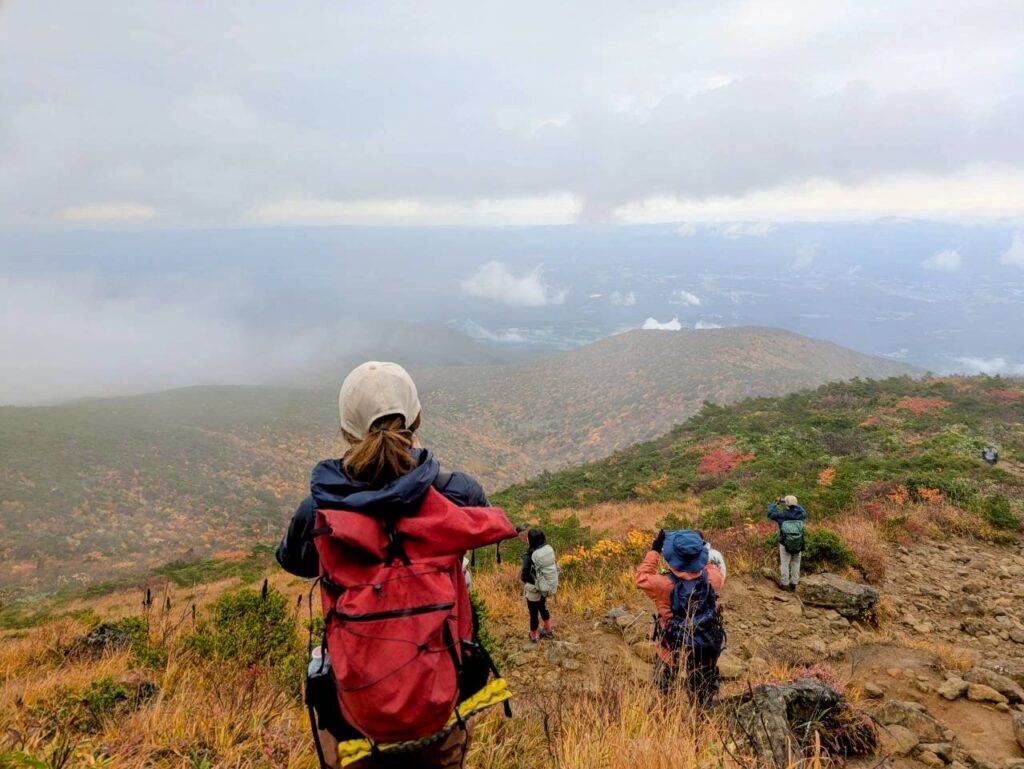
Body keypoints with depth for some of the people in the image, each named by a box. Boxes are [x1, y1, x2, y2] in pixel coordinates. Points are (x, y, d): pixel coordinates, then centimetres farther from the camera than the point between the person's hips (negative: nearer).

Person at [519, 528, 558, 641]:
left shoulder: (529, 557, -30)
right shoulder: (549, 549, -12)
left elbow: (524, 577, -24)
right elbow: (552, 567, 1)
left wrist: (522, 576, -3)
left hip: (534, 589, -5)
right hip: (547, 586, 5)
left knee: (534, 613, 18)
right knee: (542, 607, 31)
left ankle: (534, 635, 38)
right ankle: (549, 629, 47)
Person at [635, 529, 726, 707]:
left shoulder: (666, 585, -34)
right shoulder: (711, 578, -25)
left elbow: (642, 578, -16)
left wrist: (654, 550, -14)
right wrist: (703, 551, 4)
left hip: (672, 649, -2)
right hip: (705, 650, 2)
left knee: (661, 690, 27)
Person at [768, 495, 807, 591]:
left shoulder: (781, 515, -17)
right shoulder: (800, 515, -12)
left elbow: (770, 513, 3)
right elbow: (804, 513, 14)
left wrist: (776, 502, 13)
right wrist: (796, 504, 21)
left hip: (785, 545, -2)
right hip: (798, 545, 2)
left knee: (784, 564, 11)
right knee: (795, 564, 18)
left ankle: (784, 584, 17)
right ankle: (793, 584, 24)